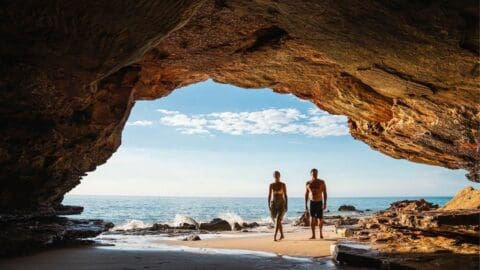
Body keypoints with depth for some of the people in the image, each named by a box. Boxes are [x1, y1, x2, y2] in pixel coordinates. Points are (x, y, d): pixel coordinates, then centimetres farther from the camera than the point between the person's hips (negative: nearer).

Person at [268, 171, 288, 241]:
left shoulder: (283, 184, -4)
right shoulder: (271, 185, 2)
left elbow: (285, 196, -3)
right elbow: (269, 196, 3)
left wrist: (286, 205, -8)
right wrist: (269, 205, -5)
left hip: (281, 204, -3)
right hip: (273, 204, 3)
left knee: (278, 220, -20)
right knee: (277, 221, 11)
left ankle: (274, 236, -23)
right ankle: (282, 235, 29)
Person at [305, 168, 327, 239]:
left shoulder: (322, 182, -4)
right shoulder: (308, 183, 2)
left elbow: (324, 193, -6)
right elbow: (306, 194, 8)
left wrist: (325, 203, -16)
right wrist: (306, 204, 3)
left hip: (320, 203, -1)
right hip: (312, 203, 1)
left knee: (320, 219, 5)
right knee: (312, 218, -13)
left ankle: (320, 232, 29)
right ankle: (313, 235, -8)